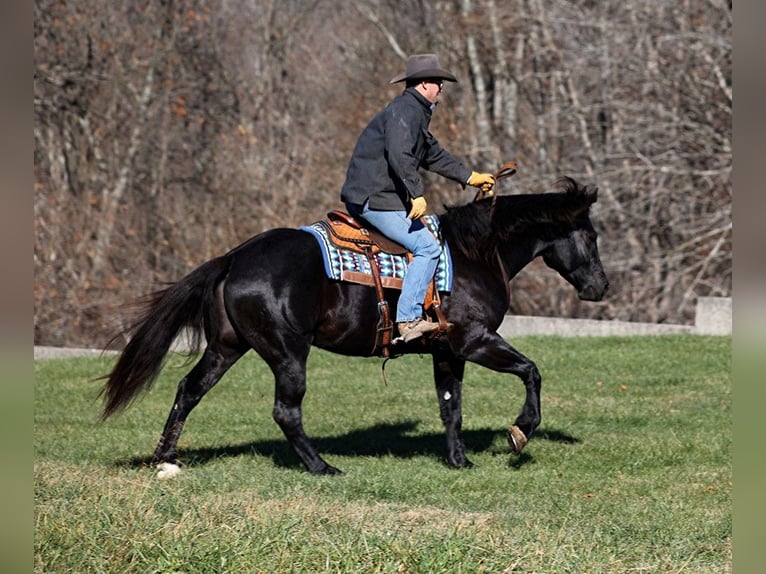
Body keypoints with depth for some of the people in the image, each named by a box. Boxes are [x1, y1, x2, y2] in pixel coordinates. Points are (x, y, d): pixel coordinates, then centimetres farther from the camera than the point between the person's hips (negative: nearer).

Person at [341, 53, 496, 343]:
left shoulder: (416, 112, 22)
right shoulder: (404, 110, -12)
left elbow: (433, 154, 31)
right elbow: (400, 157, -25)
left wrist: (470, 177, 32)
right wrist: (417, 195, -28)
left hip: (367, 196, 11)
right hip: (374, 199, -11)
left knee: (426, 244, 17)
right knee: (427, 247, -16)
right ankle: (409, 319, -21)